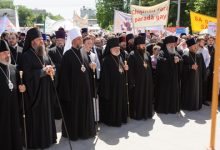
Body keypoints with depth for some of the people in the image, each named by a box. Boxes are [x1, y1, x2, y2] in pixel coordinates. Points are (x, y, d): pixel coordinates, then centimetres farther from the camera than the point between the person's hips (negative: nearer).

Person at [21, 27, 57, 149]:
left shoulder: (44, 53, 9)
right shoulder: (26, 56, -13)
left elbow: (50, 66, 17)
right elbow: (27, 74, -20)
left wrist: (50, 70, -7)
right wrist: (43, 71, -16)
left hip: (46, 89, 7)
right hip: (35, 90, -7)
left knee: (47, 114, 15)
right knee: (37, 116, 3)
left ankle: (48, 137, 30)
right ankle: (37, 141, 18)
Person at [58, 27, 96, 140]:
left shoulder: (81, 52, 9)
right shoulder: (68, 54, -13)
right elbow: (65, 74, -16)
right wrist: (67, 91, -18)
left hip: (83, 86, 8)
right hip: (73, 87, -7)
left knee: (83, 108, 14)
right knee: (73, 109, 4)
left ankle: (84, 130, 28)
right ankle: (72, 132, 19)